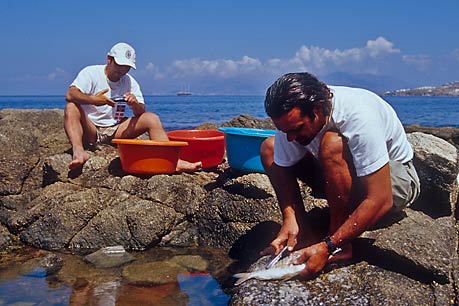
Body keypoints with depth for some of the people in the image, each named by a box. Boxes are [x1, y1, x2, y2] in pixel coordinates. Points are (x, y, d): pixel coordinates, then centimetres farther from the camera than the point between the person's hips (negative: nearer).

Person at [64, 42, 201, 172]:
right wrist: (92, 99, -42)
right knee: (71, 107, -31)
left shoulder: (130, 82, 9)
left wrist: (135, 104, -23)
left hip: (115, 131, 4)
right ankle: (78, 151, -54)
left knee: (152, 118, -12)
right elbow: (70, 95, -22)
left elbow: (141, 113, 2)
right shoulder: (90, 73, -4)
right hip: (89, 130, -3)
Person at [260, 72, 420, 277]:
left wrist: (328, 247, -38)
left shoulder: (358, 117, -35)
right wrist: (290, 219, -28)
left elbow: (380, 201, -36)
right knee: (269, 148, -8)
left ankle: (340, 246, -22)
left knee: (332, 144, -37)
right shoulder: (292, 119, -18)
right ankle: (306, 233, -10)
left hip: (397, 179, -6)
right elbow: (284, 173, -10)